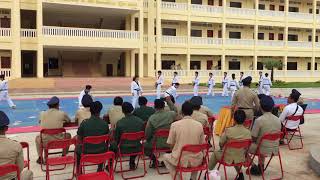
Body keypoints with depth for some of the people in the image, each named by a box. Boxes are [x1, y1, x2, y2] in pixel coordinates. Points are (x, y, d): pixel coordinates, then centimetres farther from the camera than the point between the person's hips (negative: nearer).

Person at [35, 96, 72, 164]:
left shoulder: (42, 114, 0)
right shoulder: (62, 113, -5)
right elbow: (69, 121, 15)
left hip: (45, 142, 2)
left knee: (37, 137, 36)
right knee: (68, 135, 30)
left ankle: (40, 158, 33)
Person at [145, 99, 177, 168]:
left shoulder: (151, 118, -16)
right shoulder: (171, 114, -12)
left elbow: (147, 134, -8)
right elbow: (175, 112, 16)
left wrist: (148, 139, 14)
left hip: (156, 144, -2)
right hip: (169, 143, 2)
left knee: (144, 146, 24)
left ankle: (154, 161, 18)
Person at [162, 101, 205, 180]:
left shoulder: (175, 124, -12)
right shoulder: (199, 125, -6)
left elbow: (170, 144, -2)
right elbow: (202, 144, 4)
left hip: (180, 160, -2)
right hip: (196, 160, 2)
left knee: (165, 156, 30)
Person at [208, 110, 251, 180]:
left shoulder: (228, 130, -22)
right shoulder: (248, 132, -14)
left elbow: (221, 144, -9)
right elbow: (247, 148, -2)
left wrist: (223, 149, 14)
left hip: (227, 158, -3)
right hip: (241, 159, 3)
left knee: (215, 153, 28)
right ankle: (240, 172, 31)